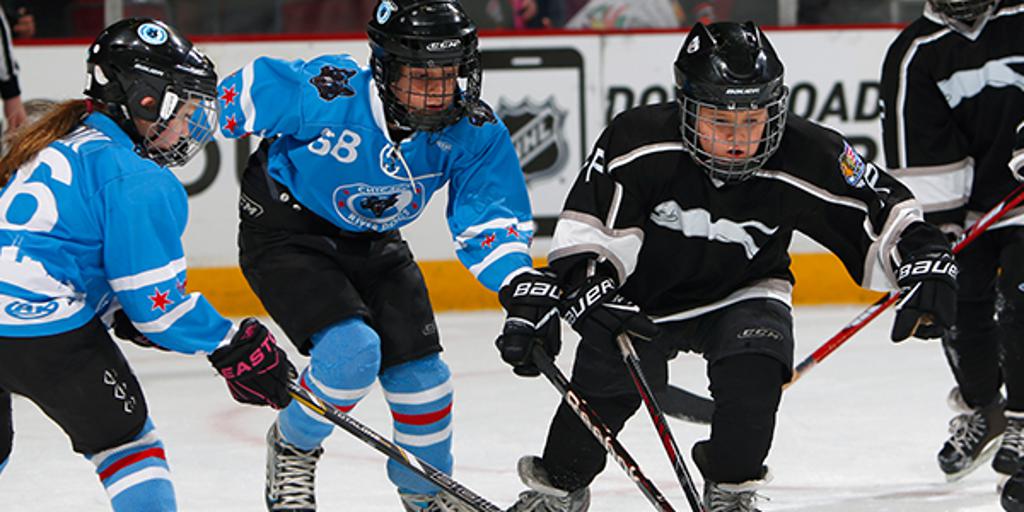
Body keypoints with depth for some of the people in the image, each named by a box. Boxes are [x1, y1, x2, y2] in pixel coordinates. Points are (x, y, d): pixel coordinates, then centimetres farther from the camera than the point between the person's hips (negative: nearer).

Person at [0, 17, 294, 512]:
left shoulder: (64, 140, 19)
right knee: (122, 435, 9)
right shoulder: (140, 182, -9)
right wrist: (231, 348, 1)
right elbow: (156, 300, -9)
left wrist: (125, 315, 23)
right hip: (42, 328, -8)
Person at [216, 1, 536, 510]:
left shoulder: (473, 129, -19)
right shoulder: (328, 95, -32)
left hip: (373, 241, 5)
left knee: (418, 368, 1)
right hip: (285, 233, -5)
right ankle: (292, 449, 5)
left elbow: (491, 218, -14)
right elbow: (244, 91, -18)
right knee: (352, 351, -24)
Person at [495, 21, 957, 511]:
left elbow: (882, 212, -19)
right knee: (606, 378, -10)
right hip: (644, 294, 0)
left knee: (754, 368, -25)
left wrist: (925, 258, -33)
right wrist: (587, 286, -37)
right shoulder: (640, 140, -29)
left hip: (742, 294, 0)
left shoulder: (805, 156, -25)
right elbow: (588, 223, -25)